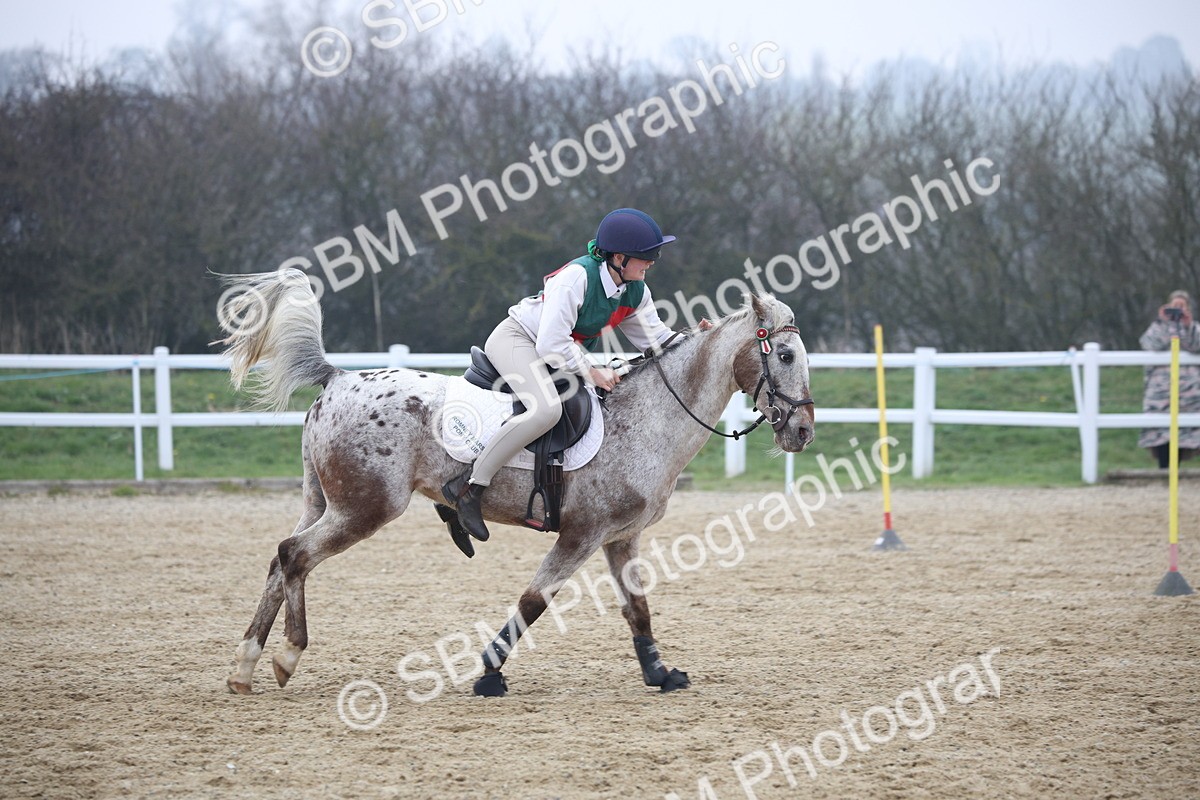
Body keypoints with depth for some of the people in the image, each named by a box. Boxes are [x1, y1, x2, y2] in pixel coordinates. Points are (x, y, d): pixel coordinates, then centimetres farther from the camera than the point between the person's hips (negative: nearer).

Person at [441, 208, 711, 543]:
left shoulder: (636, 292, -5)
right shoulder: (577, 278, -29)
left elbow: (656, 339, 4)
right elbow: (551, 345, -31)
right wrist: (591, 372, -24)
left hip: (561, 350, 9)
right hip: (516, 339, -9)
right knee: (546, 409, -34)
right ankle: (469, 486, -30)